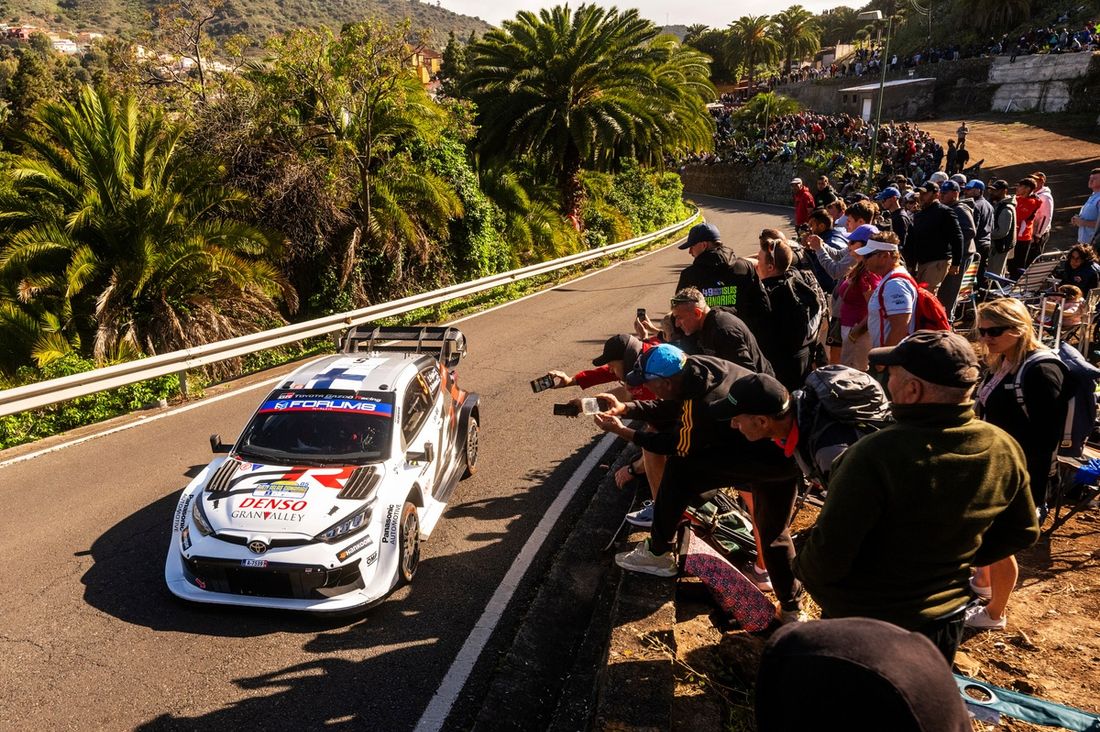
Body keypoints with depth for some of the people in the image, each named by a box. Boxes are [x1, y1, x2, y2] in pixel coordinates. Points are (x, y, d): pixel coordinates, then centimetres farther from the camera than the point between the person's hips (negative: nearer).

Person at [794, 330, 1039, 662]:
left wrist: (804, 570, -6)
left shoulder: (876, 454, -33)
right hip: (947, 618, 6)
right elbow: (1023, 532, 5)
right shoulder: (1004, 449, -12)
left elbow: (829, 555, -28)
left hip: (865, 622, -5)